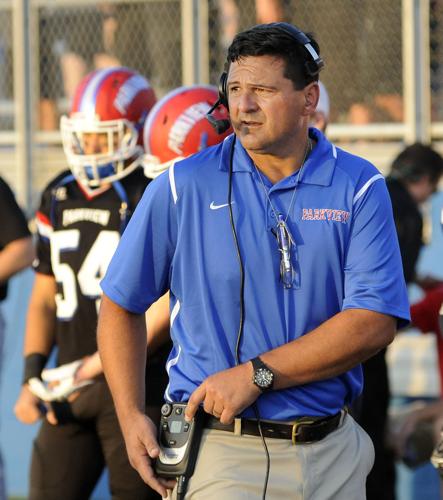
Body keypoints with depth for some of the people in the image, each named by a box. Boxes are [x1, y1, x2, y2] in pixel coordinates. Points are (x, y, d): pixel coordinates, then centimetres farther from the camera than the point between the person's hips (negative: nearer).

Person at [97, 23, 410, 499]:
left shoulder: (359, 188, 0)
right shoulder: (182, 187, 0)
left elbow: (375, 322, -9)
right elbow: (121, 305, 7)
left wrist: (256, 375, -15)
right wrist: (131, 418, -5)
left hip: (334, 453, 2)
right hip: (220, 454, -2)